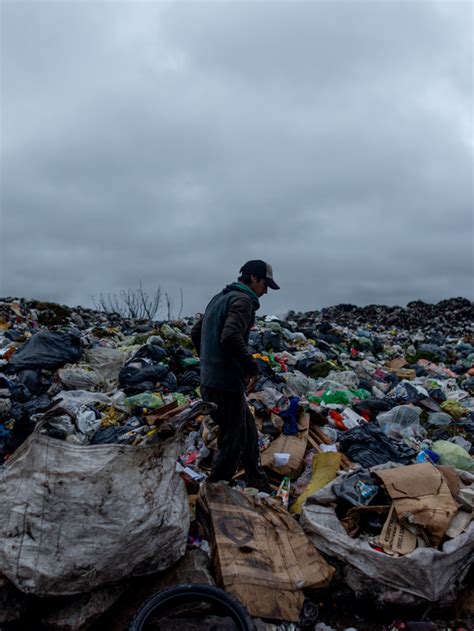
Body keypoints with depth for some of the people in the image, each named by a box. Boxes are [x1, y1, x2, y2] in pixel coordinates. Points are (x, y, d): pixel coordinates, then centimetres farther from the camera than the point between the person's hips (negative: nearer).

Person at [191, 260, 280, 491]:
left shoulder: (220, 298, 17)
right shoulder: (243, 299, -12)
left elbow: (196, 333, 22)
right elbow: (231, 337, -29)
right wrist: (252, 367, -18)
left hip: (209, 380, 10)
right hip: (226, 384, -10)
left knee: (249, 432, 21)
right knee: (232, 442, 1)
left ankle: (258, 484, 35)